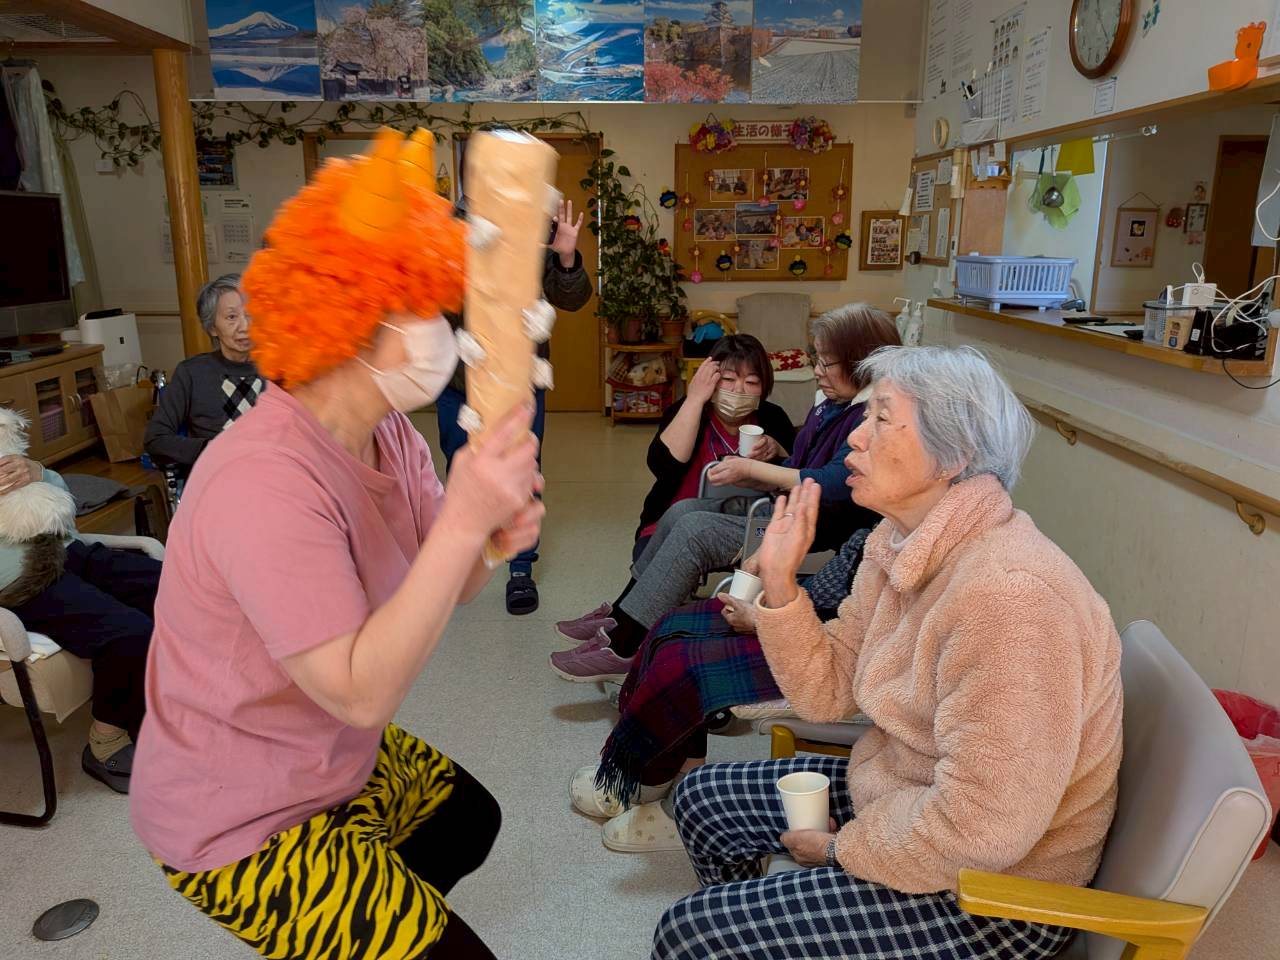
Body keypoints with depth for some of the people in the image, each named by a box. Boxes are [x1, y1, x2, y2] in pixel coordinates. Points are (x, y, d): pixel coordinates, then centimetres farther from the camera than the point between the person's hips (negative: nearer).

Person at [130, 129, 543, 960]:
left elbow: (439, 588, -1)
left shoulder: (389, 432, -6)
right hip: (243, 823, -9)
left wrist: (497, 536, -23)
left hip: (336, 760, 9)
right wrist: (462, 520, -41)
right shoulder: (266, 482, -33)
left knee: (469, 816, 29)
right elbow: (363, 692, -34)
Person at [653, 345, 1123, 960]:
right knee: (702, 799, 16)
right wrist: (779, 580, -11)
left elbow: (983, 828, -30)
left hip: (993, 891, -8)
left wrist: (843, 849, -15)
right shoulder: (899, 542, -2)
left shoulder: (1007, 593, -32)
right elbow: (827, 692, 2)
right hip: (897, 791, 8)